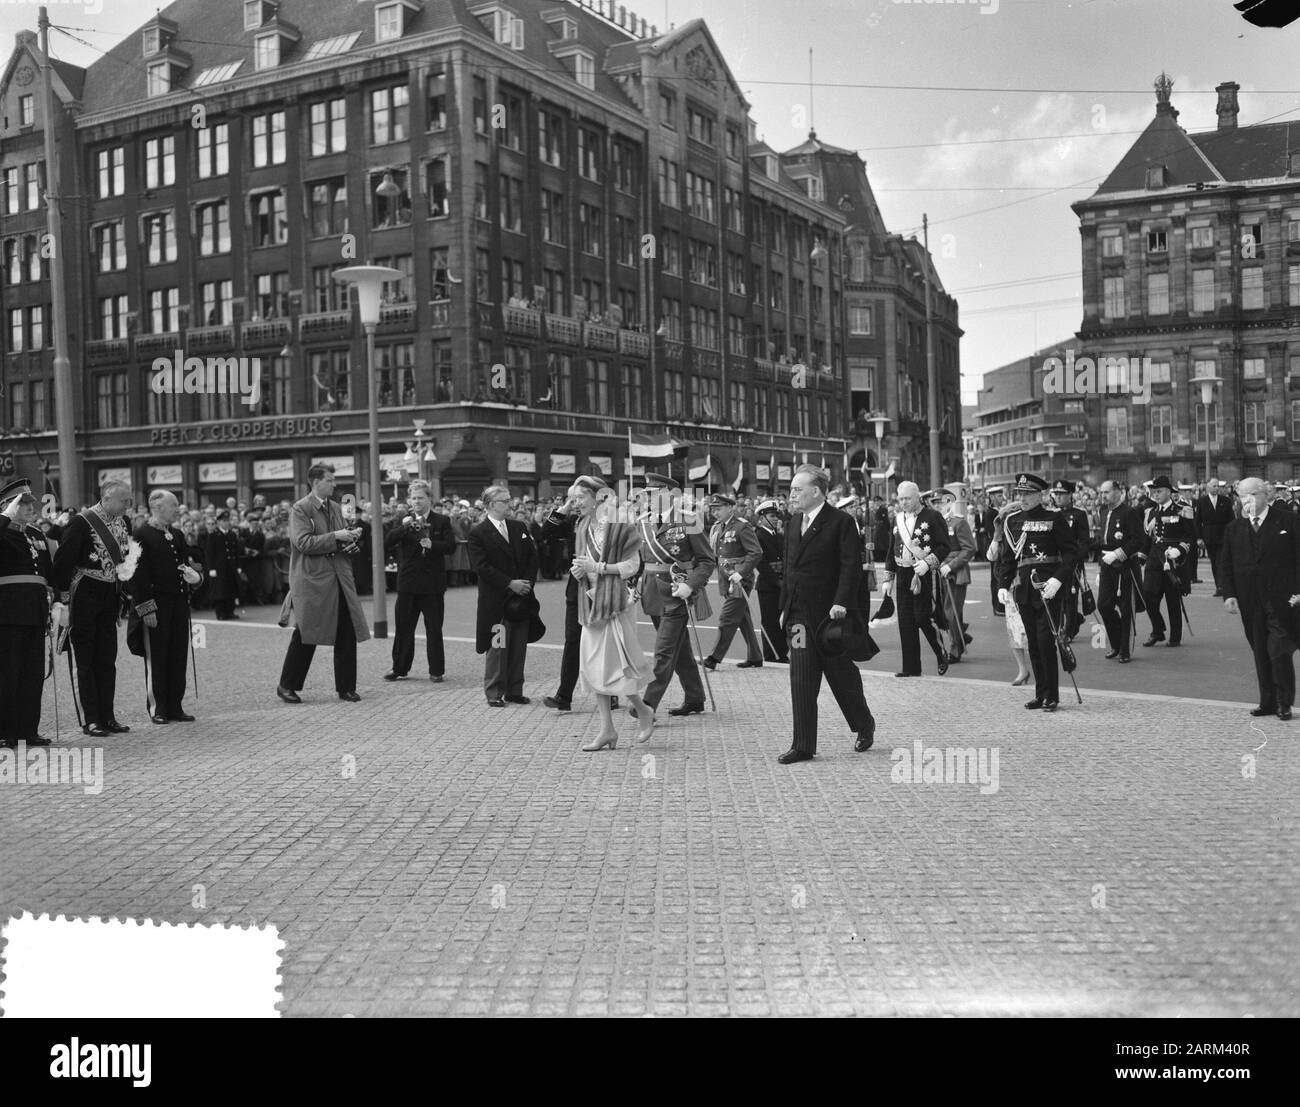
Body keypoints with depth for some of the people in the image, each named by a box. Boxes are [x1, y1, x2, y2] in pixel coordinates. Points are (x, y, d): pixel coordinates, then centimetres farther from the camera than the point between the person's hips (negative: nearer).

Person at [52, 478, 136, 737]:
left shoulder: (122, 522, 8)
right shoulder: (81, 522, -14)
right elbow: (63, 559, -15)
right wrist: (64, 596, -13)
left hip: (110, 598, 7)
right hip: (85, 597, -7)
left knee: (108, 660, 10)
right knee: (86, 660, 1)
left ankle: (107, 716, 16)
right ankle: (90, 719, 5)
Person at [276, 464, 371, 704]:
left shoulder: (335, 508, 16)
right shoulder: (300, 510, -6)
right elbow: (304, 543, -16)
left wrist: (350, 539, 3)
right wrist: (335, 537, -17)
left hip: (339, 577, 7)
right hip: (312, 579, -7)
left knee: (347, 634, 4)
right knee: (305, 635, -1)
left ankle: (346, 687, 13)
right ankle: (286, 686, 13)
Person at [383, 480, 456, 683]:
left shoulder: (441, 521, 3)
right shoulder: (402, 522, 7)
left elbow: (451, 546, -6)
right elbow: (387, 544, -6)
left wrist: (432, 545, -22)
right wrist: (403, 527, -19)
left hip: (432, 584, -2)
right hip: (407, 583, 2)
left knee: (434, 629, 2)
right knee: (403, 628, 8)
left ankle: (436, 670, 9)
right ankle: (400, 668, 20)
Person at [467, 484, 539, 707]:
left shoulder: (519, 527, 12)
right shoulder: (478, 534, -5)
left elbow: (532, 556, 11)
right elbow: (482, 567, -12)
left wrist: (527, 582, -4)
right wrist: (510, 584, -16)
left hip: (521, 597, 5)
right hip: (495, 600, -5)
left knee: (519, 647, 7)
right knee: (497, 647, -1)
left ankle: (514, 691, 16)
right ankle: (494, 693, 9)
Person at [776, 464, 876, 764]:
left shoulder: (841, 522, -10)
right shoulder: (794, 522, 12)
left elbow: (851, 567, -15)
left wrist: (841, 602, -24)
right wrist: (785, 606, 14)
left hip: (830, 614, -6)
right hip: (800, 614, 6)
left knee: (842, 674, 9)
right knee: (801, 681, 2)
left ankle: (865, 726, 34)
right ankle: (803, 746, 5)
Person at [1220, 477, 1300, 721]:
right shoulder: (1234, 529, 10)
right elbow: (1226, 566, 12)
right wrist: (1229, 594, 1)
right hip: (1250, 604, 4)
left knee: (1279, 652, -7)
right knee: (1260, 654, 8)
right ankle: (1267, 702, 15)